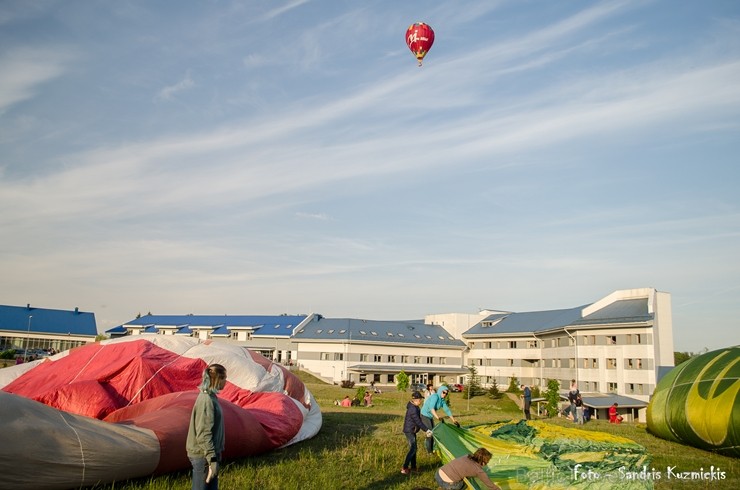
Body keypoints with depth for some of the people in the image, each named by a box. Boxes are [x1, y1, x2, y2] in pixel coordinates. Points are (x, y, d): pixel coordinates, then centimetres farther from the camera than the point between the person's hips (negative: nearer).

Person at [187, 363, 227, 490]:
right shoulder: (206, 400, -21)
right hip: (203, 456, -10)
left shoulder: (210, 397, 9)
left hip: (208, 454, 10)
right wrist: (212, 459, -23)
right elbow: (203, 433, -23)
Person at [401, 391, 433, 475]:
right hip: (409, 431, -10)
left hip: (411, 431, 10)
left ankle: (413, 467, 22)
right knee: (413, 449, -8)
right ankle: (404, 468, -5)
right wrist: (427, 430, -20)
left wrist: (425, 430, 20)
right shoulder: (413, 409, -24)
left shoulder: (414, 407, 9)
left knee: (413, 448, 14)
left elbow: (418, 420, 18)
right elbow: (418, 421, -24)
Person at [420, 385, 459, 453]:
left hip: (430, 417, 9)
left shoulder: (442, 400, 3)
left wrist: (453, 420, 8)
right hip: (425, 415, -9)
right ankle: (429, 451, 5)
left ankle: (432, 449, 23)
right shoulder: (435, 397, -25)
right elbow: (431, 408, -39)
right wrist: (437, 417, -49)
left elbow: (447, 410, 9)